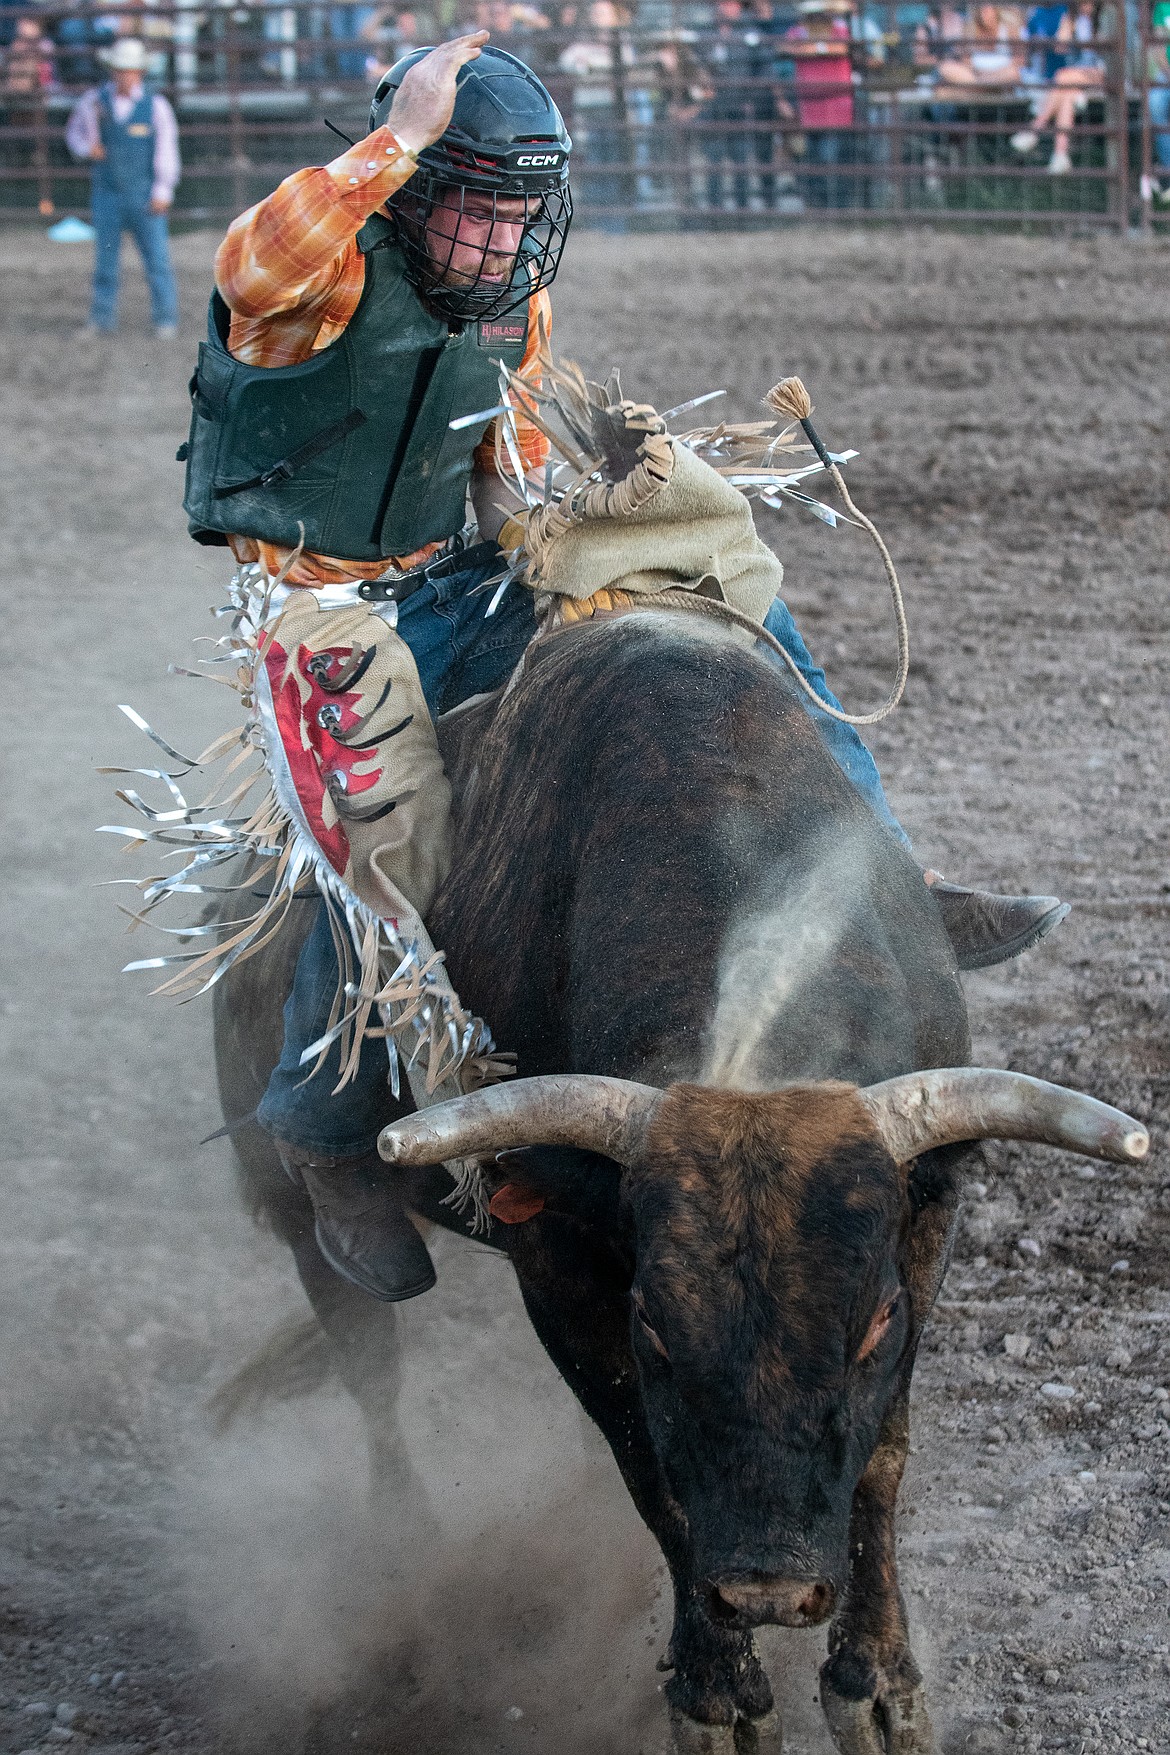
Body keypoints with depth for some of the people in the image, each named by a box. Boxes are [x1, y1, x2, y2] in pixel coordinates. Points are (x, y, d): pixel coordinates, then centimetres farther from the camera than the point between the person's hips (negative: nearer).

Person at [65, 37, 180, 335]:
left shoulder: (155, 105, -4)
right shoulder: (94, 102, 2)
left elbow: (166, 148, -3)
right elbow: (74, 132, 16)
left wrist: (163, 191, -7)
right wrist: (87, 149, -7)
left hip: (145, 196, -2)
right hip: (107, 193, 2)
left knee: (156, 254, -2)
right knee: (105, 255, 5)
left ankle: (165, 319, 5)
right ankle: (102, 319, 12)